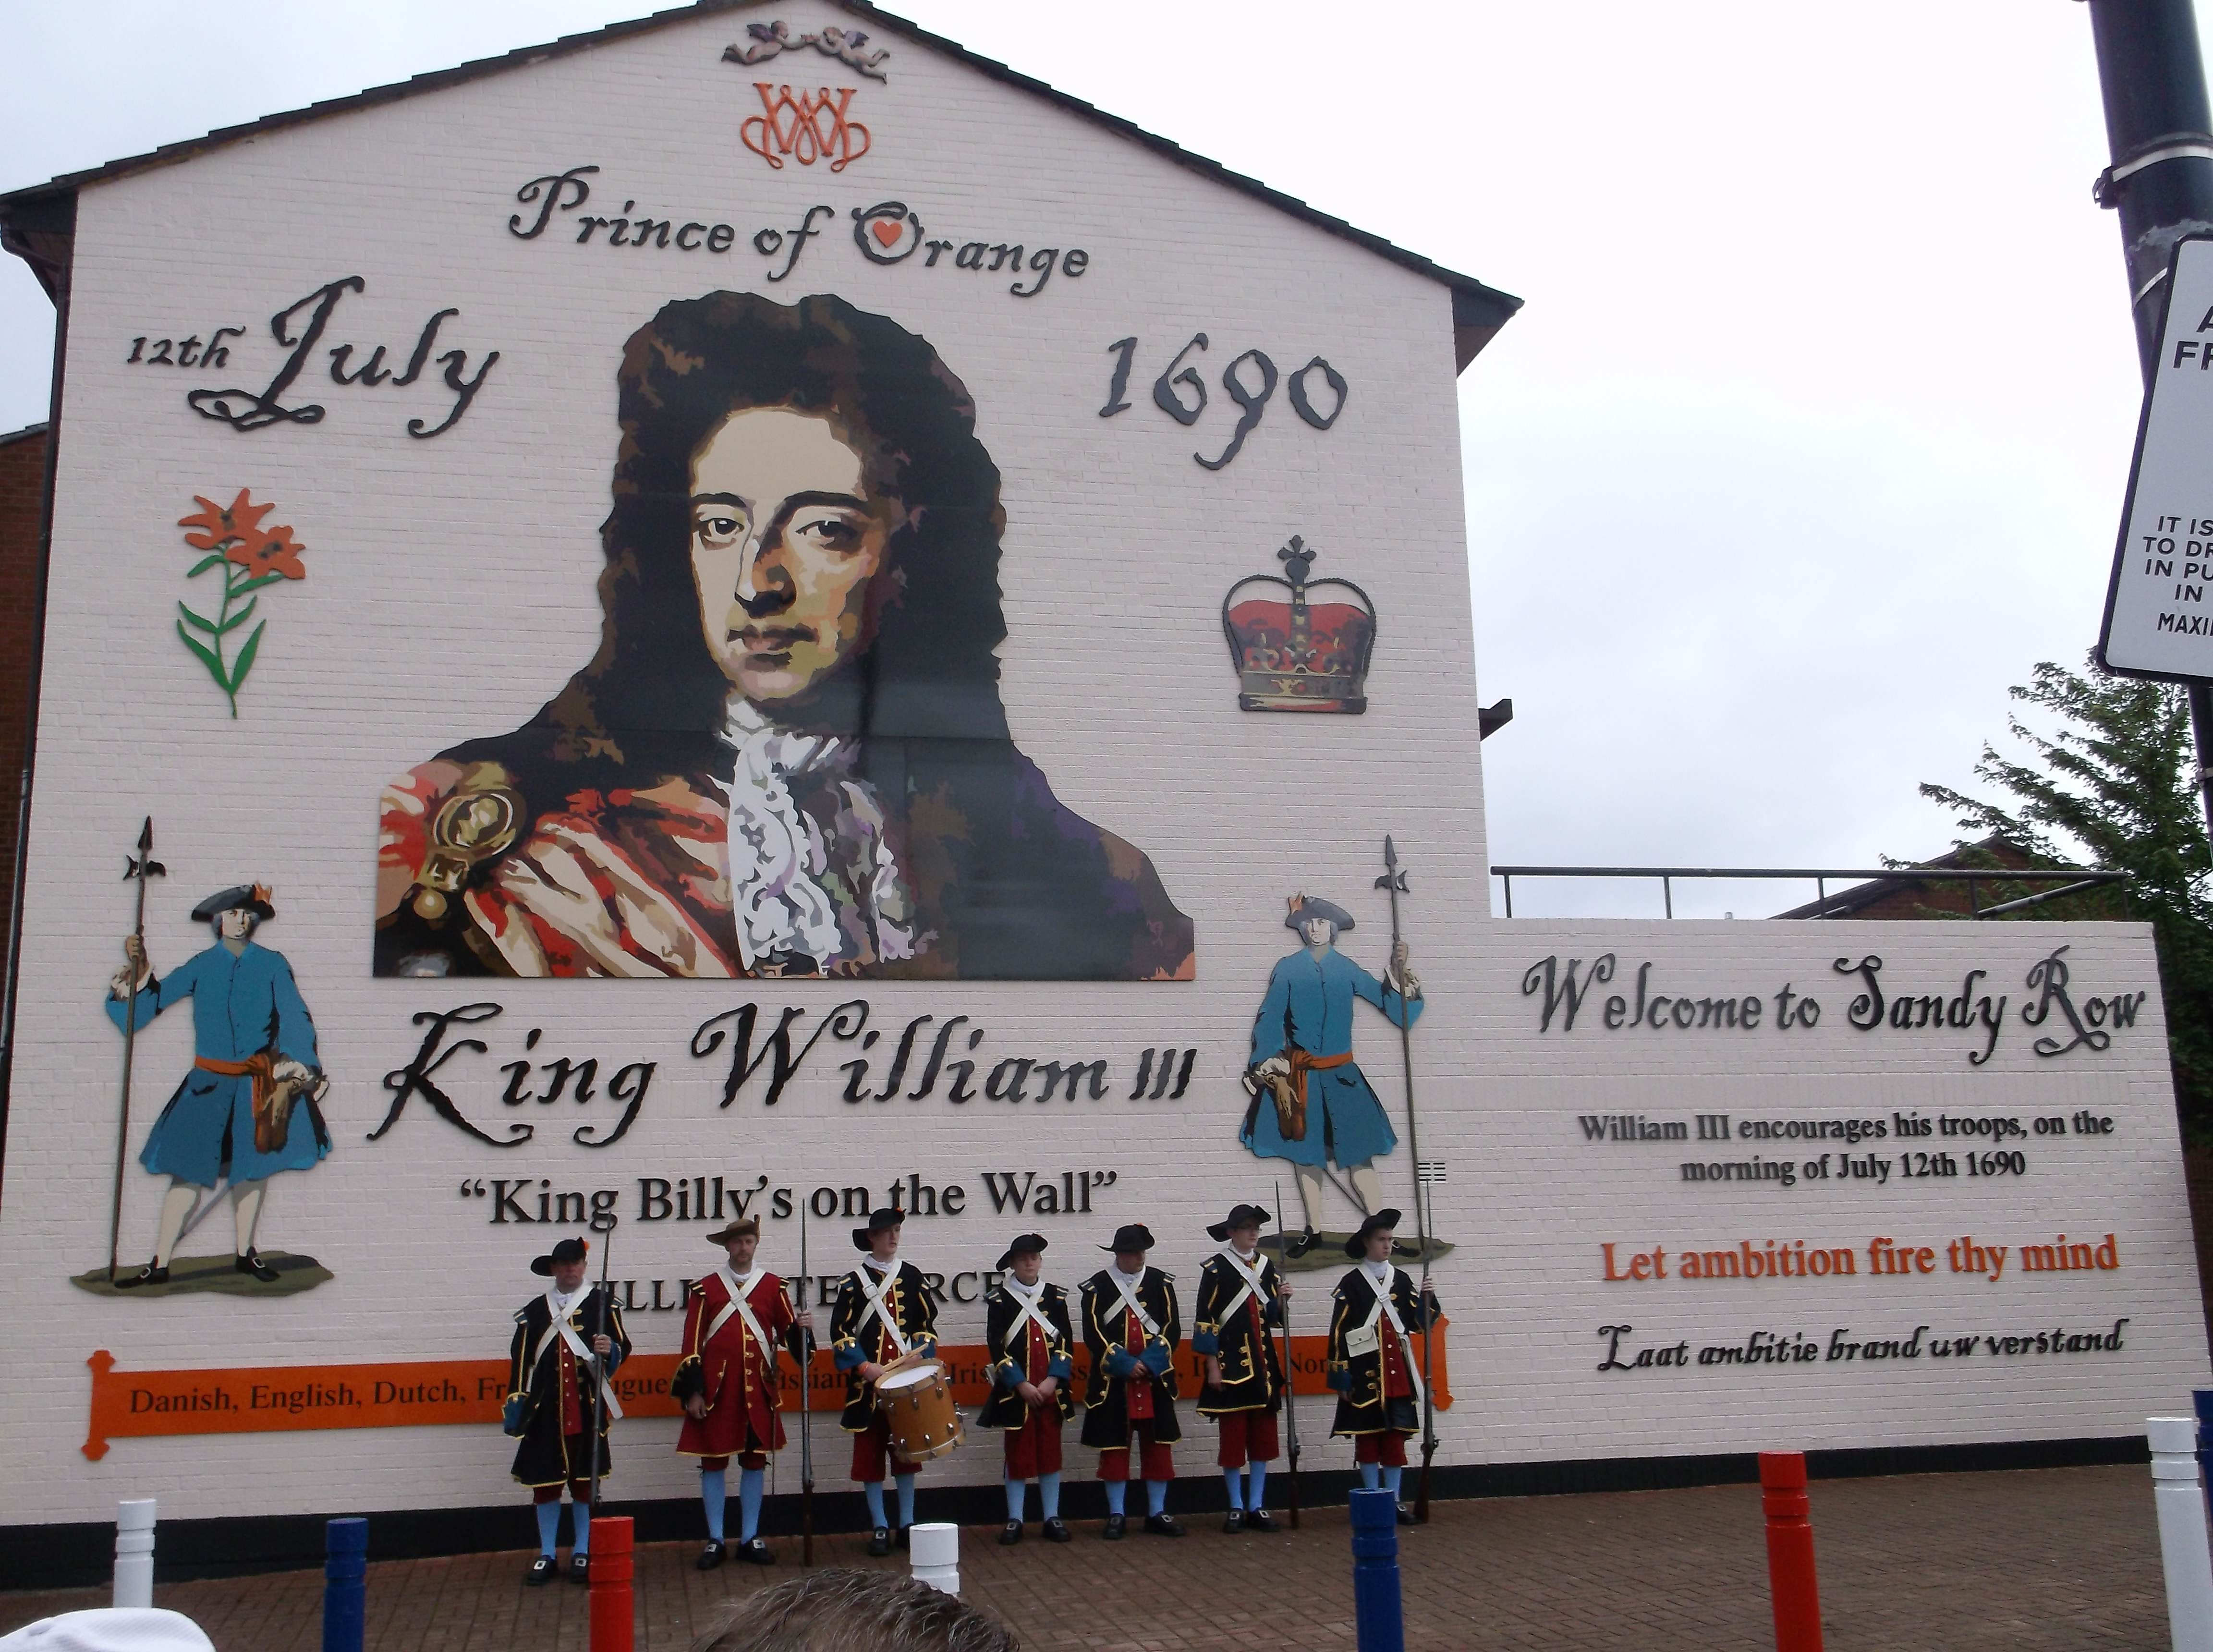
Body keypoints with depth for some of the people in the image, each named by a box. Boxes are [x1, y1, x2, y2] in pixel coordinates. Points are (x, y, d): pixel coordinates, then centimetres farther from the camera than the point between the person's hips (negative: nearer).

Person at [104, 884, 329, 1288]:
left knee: (255, 1166, 7)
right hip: (209, 1082, 0)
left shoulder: (272, 965, 1)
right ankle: (159, 1265, 1)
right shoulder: (200, 966, 3)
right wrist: (138, 969, -10)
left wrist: (299, 1062, -16)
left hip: (260, 1082, 0)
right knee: (188, 1170, -4)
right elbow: (152, 1000, 5)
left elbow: (295, 1018, -4)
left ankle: (245, 1254, 22)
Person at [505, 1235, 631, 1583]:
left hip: (587, 1407, -1)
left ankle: (582, 1554, 14)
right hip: (546, 1410, 2)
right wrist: (516, 1404, 5)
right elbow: (521, 1361, 9)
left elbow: (623, 1348, 4)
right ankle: (546, 1555, 15)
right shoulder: (534, 1311, 10)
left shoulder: (603, 1303, 5)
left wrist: (610, 1350, -18)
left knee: (584, 1480, 4)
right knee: (544, 1481, 4)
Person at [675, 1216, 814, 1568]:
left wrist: (801, 1327, -17)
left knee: (755, 1461, 7)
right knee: (713, 1462, 3)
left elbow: (789, 1333, 6)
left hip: (758, 1389, 2)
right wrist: (692, 1391, -6)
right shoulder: (706, 1288, 1)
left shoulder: (773, 1286, 6)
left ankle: (750, 1538, 16)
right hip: (716, 1388, -2)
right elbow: (692, 1343, -1)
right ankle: (715, 1541, 12)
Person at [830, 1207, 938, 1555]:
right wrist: (864, 1366, -15)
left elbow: (927, 1324, 9)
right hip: (869, 1384, -2)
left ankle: (908, 1523, 17)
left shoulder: (912, 1277, 8)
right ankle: (879, 1528, 10)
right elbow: (841, 1333, -3)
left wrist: (920, 1358, -7)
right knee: (871, 1453, 1)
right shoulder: (854, 1282, 0)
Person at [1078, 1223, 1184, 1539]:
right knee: (1114, 1447, 2)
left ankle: (1157, 1513, 15)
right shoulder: (1098, 1286, -1)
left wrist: (1150, 1363, -11)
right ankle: (1117, 1515, 12)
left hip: (1155, 1380, 2)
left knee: (1158, 1446, 5)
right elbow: (1093, 1333, -6)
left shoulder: (1161, 1282, 6)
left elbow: (1173, 1329, 2)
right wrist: (1125, 1364, -14)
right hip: (1112, 1382, -2)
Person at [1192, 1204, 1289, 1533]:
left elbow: (1273, 1317, 15)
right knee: (1233, 1437, 0)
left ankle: (1257, 1507, 15)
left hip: (1262, 1362, 5)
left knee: (1263, 1437, 6)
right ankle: (1236, 1508, 9)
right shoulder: (1216, 1268, -5)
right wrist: (1212, 1365, -12)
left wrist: (1281, 1300, -7)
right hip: (1231, 1363, -5)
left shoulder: (1266, 1266, 11)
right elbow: (1205, 1320, -8)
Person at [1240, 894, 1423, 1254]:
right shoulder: (1287, 969, 2)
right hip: (1298, 1074, 0)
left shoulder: (1347, 970, 6)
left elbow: (1389, 1002, 8)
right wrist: (1269, 1067, -8)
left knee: (1358, 1153, -4)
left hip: (1341, 1075, 0)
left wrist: (1397, 971, -6)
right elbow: (1269, 1020, -1)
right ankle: (1313, 1231, 14)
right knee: (1304, 1150, 4)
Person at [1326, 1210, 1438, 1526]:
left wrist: (1428, 1299, -8)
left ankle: (1394, 1500, 13)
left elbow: (1418, 1323, 10)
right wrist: (1341, 1378, -8)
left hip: (1398, 1371, 4)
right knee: (1368, 1435, 2)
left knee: (1396, 1435, 6)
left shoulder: (1402, 1280, 9)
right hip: (1366, 1372, -4)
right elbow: (1338, 1333, -5)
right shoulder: (1351, 1284, -4)